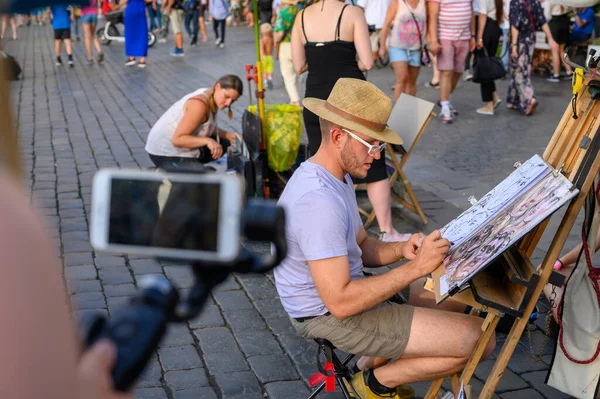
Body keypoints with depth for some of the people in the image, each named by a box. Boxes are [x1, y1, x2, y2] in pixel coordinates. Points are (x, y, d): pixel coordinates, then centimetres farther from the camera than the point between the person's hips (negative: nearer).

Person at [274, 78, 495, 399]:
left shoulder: (337, 177, 6)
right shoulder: (318, 201, -29)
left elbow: (361, 249, 12)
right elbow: (340, 303, -30)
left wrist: (402, 250, -9)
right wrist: (415, 267, -26)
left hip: (342, 292, 10)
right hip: (331, 317, -10)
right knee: (475, 339, -13)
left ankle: (370, 365, 19)